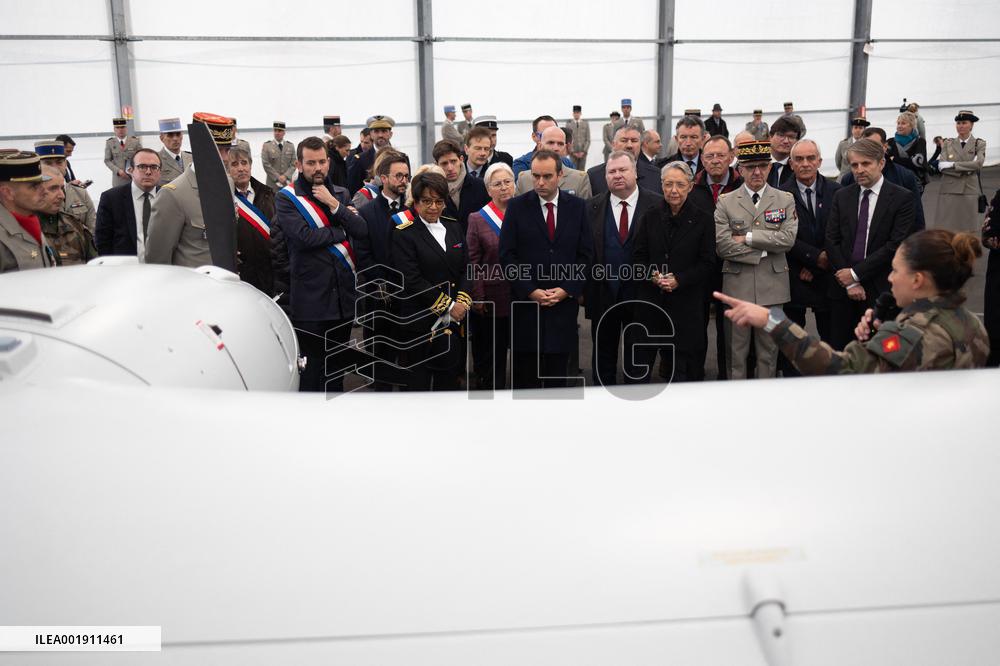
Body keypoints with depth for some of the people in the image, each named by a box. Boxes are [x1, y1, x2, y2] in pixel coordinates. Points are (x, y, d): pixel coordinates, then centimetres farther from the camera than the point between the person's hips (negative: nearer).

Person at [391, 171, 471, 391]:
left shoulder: (454, 228, 12)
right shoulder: (404, 234, -6)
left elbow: (465, 270, 10)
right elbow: (412, 280, -14)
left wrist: (462, 302, -8)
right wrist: (448, 307, -14)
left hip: (454, 320, 5)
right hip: (422, 321, -5)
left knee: (450, 377, 10)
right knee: (420, 380, 5)